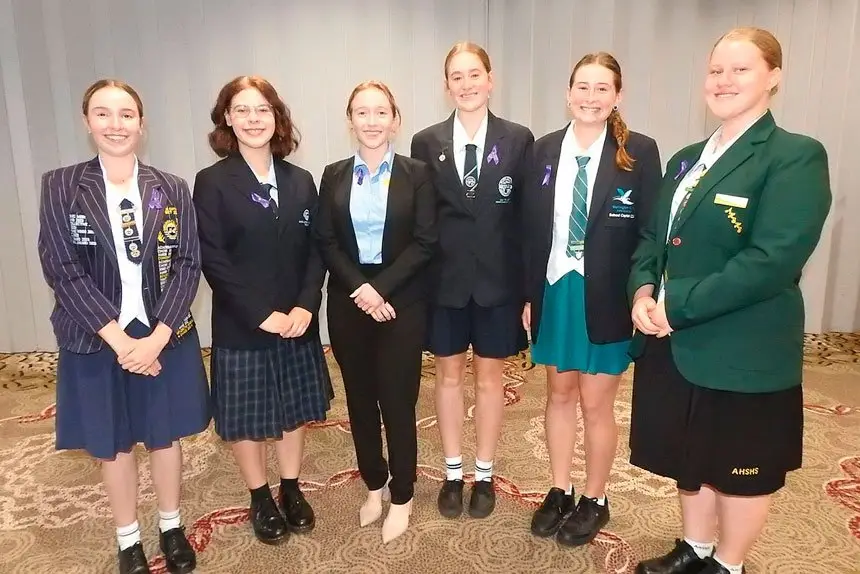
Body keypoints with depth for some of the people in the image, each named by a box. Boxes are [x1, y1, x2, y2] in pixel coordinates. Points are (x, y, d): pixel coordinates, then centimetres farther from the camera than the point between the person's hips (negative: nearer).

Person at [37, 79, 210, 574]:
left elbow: (188, 265, -6)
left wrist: (157, 337, -16)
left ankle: (172, 527, 38)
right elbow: (62, 271, -10)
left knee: (165, 437, 15)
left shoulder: (171, 189, -1)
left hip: (165, 337, 1)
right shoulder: (60, 186, -4)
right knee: (112, 444, 15)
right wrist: (120, 339, -17)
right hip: (96, 341, 0)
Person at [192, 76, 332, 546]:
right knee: (247, 418, 10)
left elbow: (316, 250, 1)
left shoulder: (300, 180, 5)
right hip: (241, 326, -3)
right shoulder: (212, 183, -7)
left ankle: (291, 490, 35)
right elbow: (214, 261, -12)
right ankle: (260, 499, 31)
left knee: (294, 410, 15)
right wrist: (262, 314, -17)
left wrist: (306, 306, -13)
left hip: (297, 321, 4)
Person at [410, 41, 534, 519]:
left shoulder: (519, 140, -1)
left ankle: (485, 475, 29)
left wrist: (529, 287, -5)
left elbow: (529, 218, -1)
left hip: (498, 279, -1)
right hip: (445, 279, 1)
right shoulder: (427, 143, 2)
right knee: (449, 376, 12)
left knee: (490, 377, 12)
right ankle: (453, 474, 30)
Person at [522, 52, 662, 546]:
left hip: (607, 298, -3)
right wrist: (529, 294, 2)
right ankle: (560, 491, 34)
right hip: (555, 291, 4)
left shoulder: (640, 151, -6)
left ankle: (595, 501, 30)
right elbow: (531, 228, 4)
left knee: (596, 403, 8)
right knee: (560, 394, 16)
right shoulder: (545, 150, 3)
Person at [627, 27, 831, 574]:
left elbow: (773, 260, -22)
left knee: (739, 467, 14)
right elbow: (652, 237, 12)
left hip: (743, 352, -6)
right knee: (691, 456, 21)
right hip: (675, 343, 7)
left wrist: (677, 305, -22)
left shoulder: (797, 156, -12)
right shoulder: (686, 159, 11)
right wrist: (643, 289, -9)